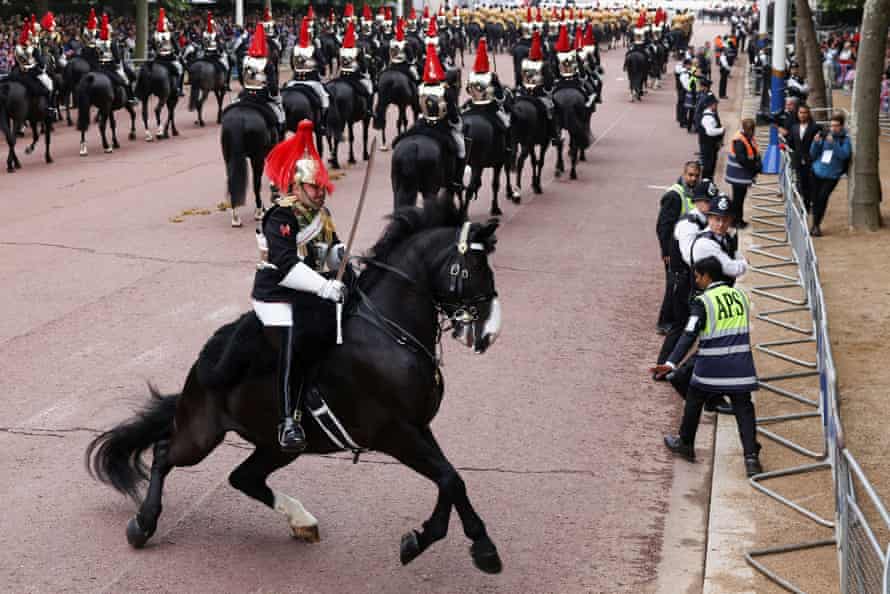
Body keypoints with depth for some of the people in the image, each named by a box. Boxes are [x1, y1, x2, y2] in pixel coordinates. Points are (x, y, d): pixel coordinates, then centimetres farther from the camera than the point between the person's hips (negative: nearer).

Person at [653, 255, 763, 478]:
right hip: (740, 365, 4)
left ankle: (686, 444, 33)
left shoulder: (703, 302, -9)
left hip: (710, 367, -4)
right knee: (743, 409, 5)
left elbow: (690, 335, -18)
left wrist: (672, 363, -23)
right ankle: (751, 457, -6)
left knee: (694, 402, 18)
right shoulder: (740, 295, 8)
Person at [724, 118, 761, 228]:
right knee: (738, 197, -2)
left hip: (744, 174, 9)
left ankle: (738, 219, 25)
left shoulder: (749, 138, 9)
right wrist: (755, 166, -21)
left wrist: (758, 165, -5)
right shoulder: (739, 140, -21)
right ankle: (736, 220, 7)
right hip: (738, 174, -9)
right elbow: (741, 158, -27)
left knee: (740, 196, 16)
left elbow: (755, 153, 13)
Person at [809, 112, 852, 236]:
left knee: (822, 198, -13)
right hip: (817, 172, 3)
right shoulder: (824, 136, 3)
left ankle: (817, 225, 0)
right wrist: (816, 142, -13)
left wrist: (833, 143, -26)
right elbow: (813, 154, 5)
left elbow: (844, 155, -18)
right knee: (815, 199, 4)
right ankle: (814, 225, 20)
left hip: (832, 175, -3)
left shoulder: (845, 139, -3)